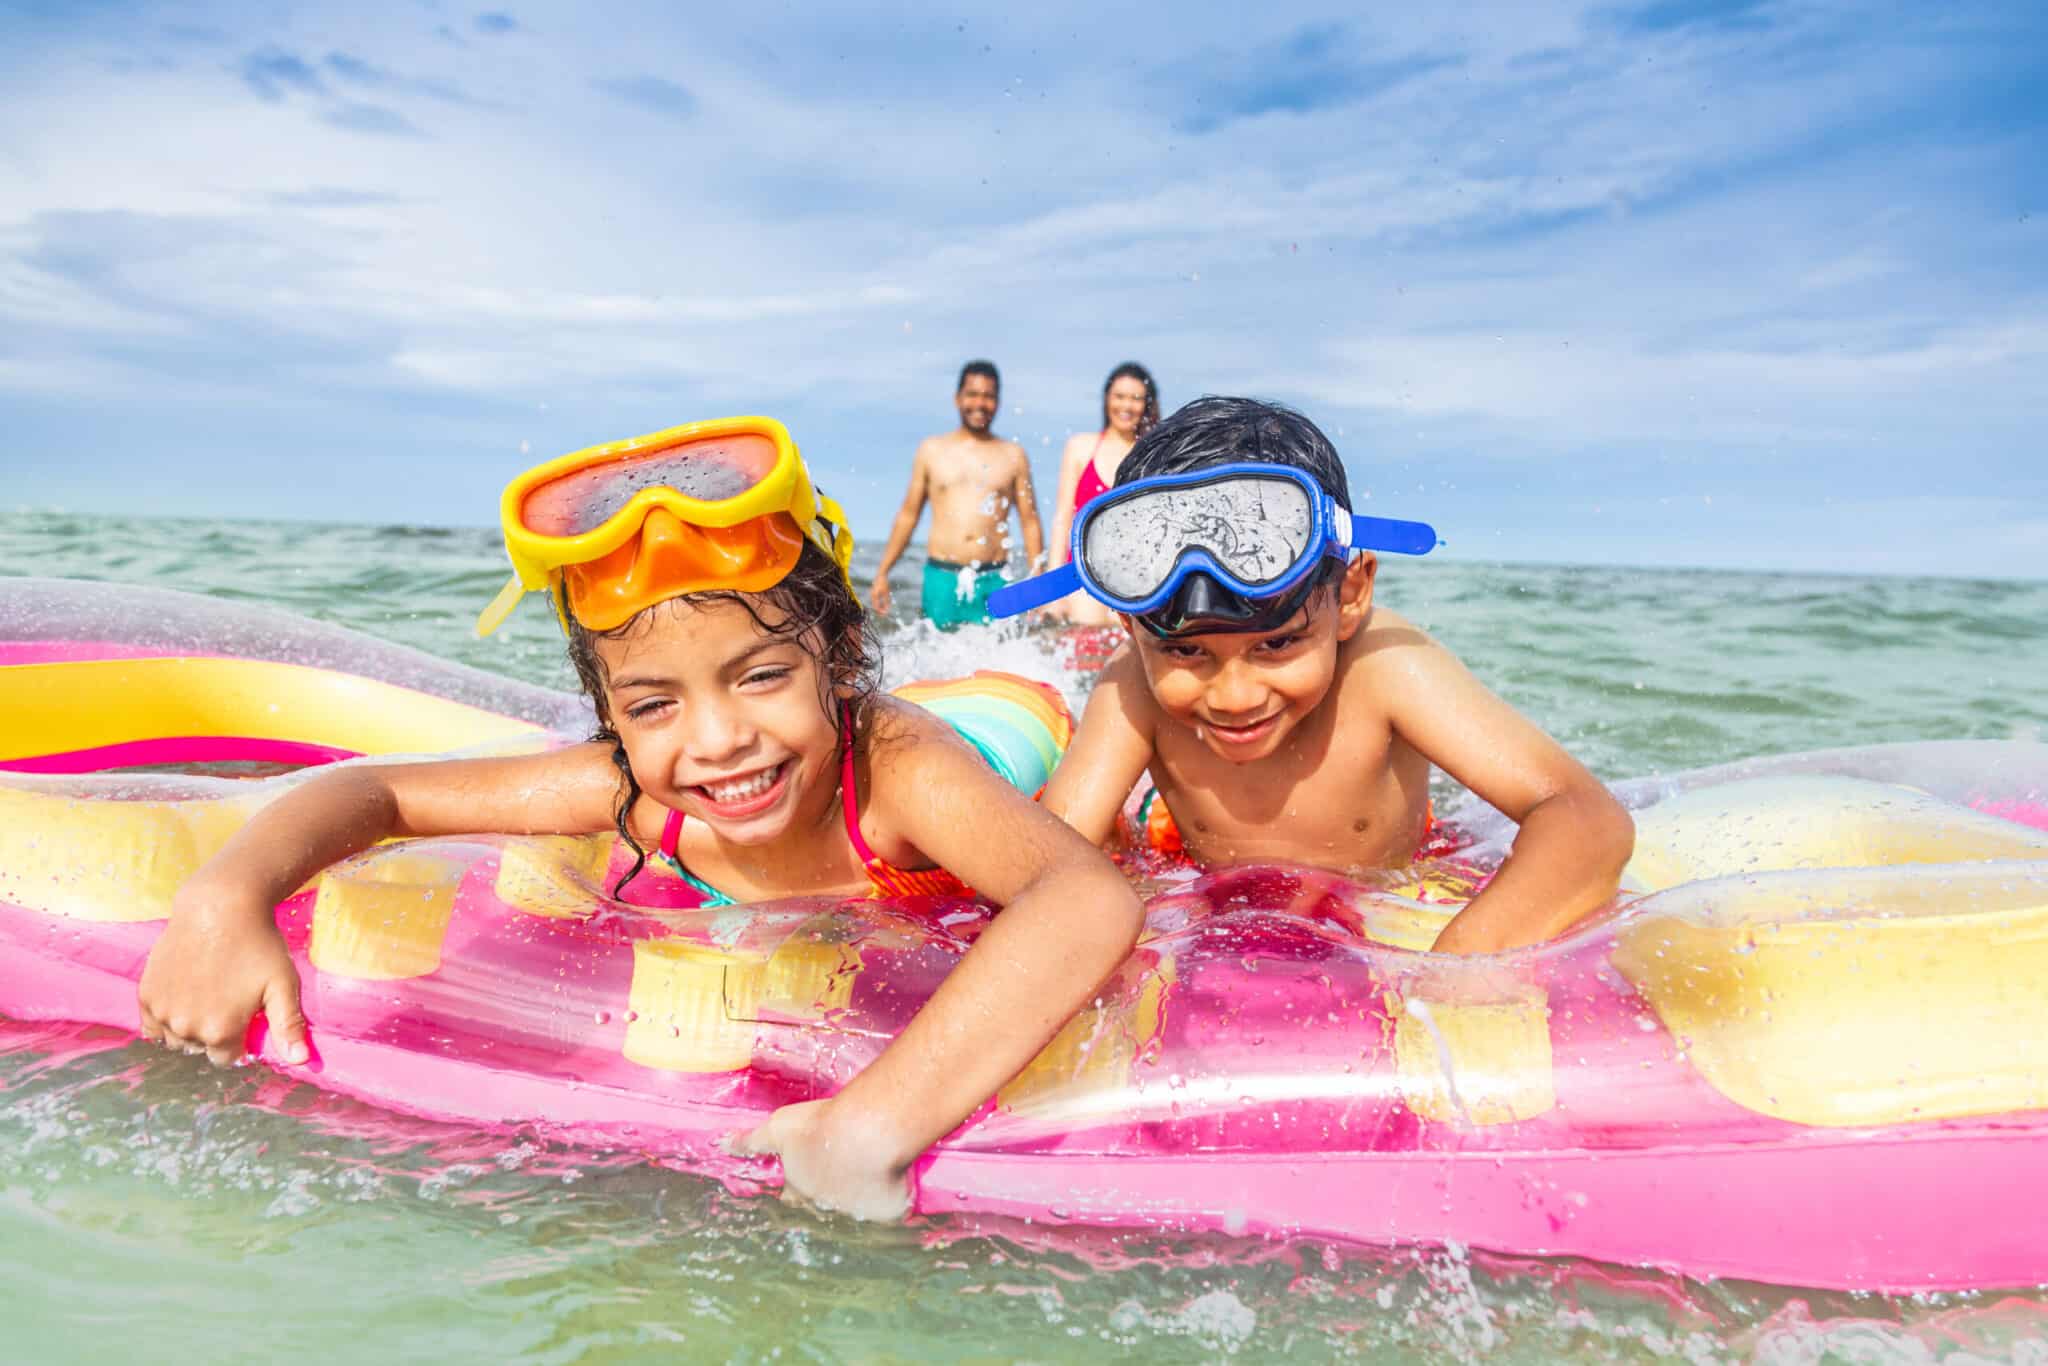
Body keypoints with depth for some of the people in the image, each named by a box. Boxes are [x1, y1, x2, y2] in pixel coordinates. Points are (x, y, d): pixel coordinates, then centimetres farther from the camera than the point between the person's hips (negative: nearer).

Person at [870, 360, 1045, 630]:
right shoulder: (931, 450, 11)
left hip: (994, 581, 0)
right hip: (941, 578, 0)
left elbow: (1030, 523, 10)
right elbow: (908, 515, 14)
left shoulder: (1013, 456, 10)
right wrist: (882, 573, 9)